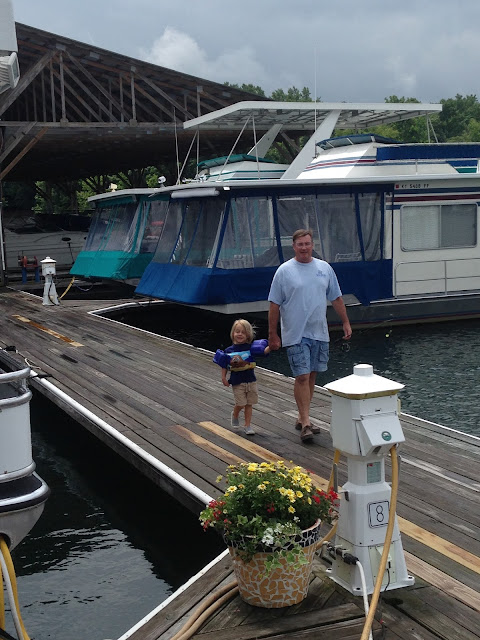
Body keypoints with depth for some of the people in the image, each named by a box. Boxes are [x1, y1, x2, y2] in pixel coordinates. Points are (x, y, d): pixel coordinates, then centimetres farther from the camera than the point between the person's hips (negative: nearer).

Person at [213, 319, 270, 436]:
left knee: (249, 404, 7)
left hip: (250, 380, 1)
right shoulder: (229, 350, -4)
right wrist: (224, 378, -2)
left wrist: (270, 347, -31)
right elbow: (224, 365, 4)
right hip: (237, 382, -1)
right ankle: (235, 415, 30)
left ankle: (248, 425, 19)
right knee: (240, 404, -3)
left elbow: (264, 351, -12)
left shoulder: (251, 347, -4)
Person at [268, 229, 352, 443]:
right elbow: (274, 305, -3)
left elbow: (336, 299, 15)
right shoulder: (284, 271, -4)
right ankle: (306, 423, -6)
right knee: (302, 377, -9)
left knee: (311, 376, 10)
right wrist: (272, 335, -5)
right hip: (296, 335, -4)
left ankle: (302, 419, 21)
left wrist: (346, 323, 11)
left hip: (319, 333, 5)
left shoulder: (325, 268, 8)